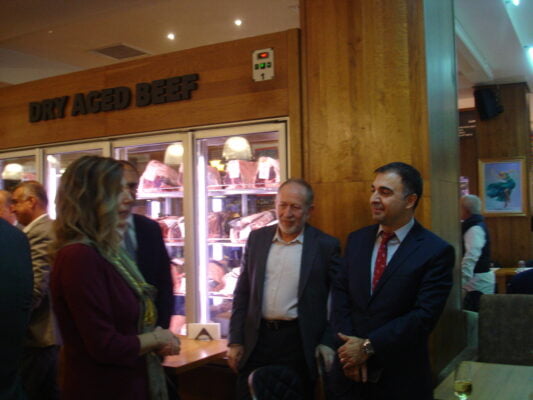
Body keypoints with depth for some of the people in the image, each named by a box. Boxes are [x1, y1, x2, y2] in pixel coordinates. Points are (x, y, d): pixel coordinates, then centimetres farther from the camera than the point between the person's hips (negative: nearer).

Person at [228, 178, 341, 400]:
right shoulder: (257, 238, 6)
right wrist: (235, 340, 4)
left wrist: (329, 342, -7)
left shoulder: (326, 245, -3)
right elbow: (242, 293, 8)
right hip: (257, 339, 3)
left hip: (299, 342, -2)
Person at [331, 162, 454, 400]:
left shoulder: (436, 252, -11)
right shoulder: (356, 240, 5)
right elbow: (340, 293, 2)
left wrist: (369, 346, -17)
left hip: (401, 378, -4)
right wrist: (350, 346, -12)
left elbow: (425, 315, -17)